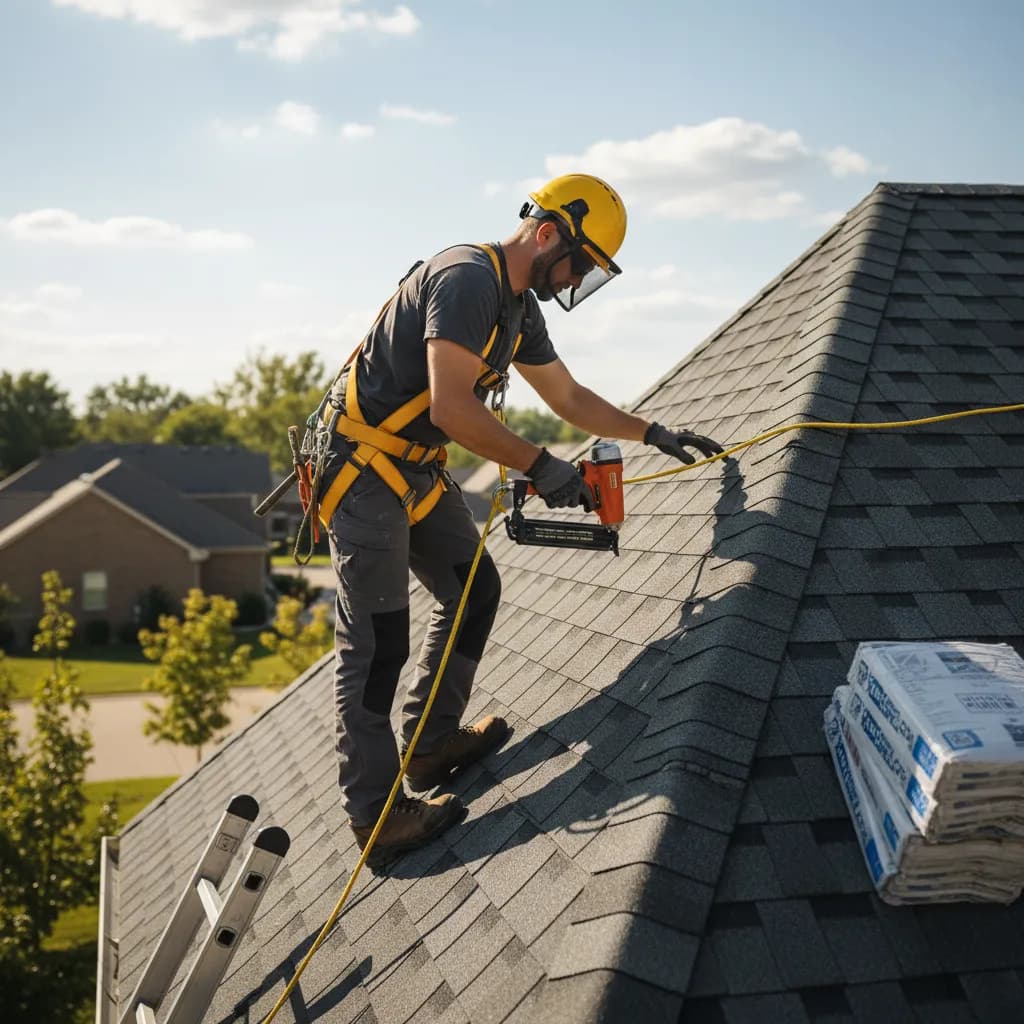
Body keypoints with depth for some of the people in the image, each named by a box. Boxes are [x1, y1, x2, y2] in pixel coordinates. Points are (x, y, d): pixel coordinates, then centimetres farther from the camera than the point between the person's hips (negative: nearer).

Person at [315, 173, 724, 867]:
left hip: (416, 468, 10)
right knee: (377, 641, -8)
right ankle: (376, 816, 1)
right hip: (363, 467, -10)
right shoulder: (467, 280, -20)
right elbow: (452, 408, -29)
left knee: (473, 591, 14)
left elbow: (570, 398, 24)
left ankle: (431, 743, 27)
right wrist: (539, 466, -23)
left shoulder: (520, 309, 12)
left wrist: (655, 434, 24)